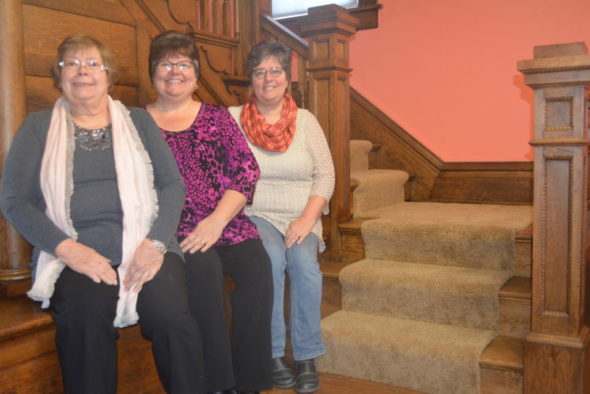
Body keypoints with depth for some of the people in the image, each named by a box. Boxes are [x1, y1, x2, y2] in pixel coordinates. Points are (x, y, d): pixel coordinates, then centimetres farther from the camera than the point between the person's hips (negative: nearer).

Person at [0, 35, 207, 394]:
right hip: (75, 253, 0)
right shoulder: (39, 127, 14)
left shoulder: (138, 121, 16)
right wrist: (66, 247, -12)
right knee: (86, 314, -33)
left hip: (142, 247, 1)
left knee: (171, 314, -29)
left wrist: (156, 242, -10)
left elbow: (173, 184, 8)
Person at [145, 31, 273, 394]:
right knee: (204, 266, -31)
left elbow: (247, 168, 3)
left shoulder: (217, 117, 14)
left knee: (258, 265, -24)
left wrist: (218, 220, -11)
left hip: (226, 221, 2)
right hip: (172, 227, -2)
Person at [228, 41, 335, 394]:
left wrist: (307, 219, -10)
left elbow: (325, 174, 4)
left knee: (304, 260, -27)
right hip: (254, 215, -1)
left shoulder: (305, 120, 9)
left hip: (301, 218, 2)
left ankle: (307, 357, -10)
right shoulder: (233, 118, 4)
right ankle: (274, 354, -11)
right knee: (272, 258, -30)